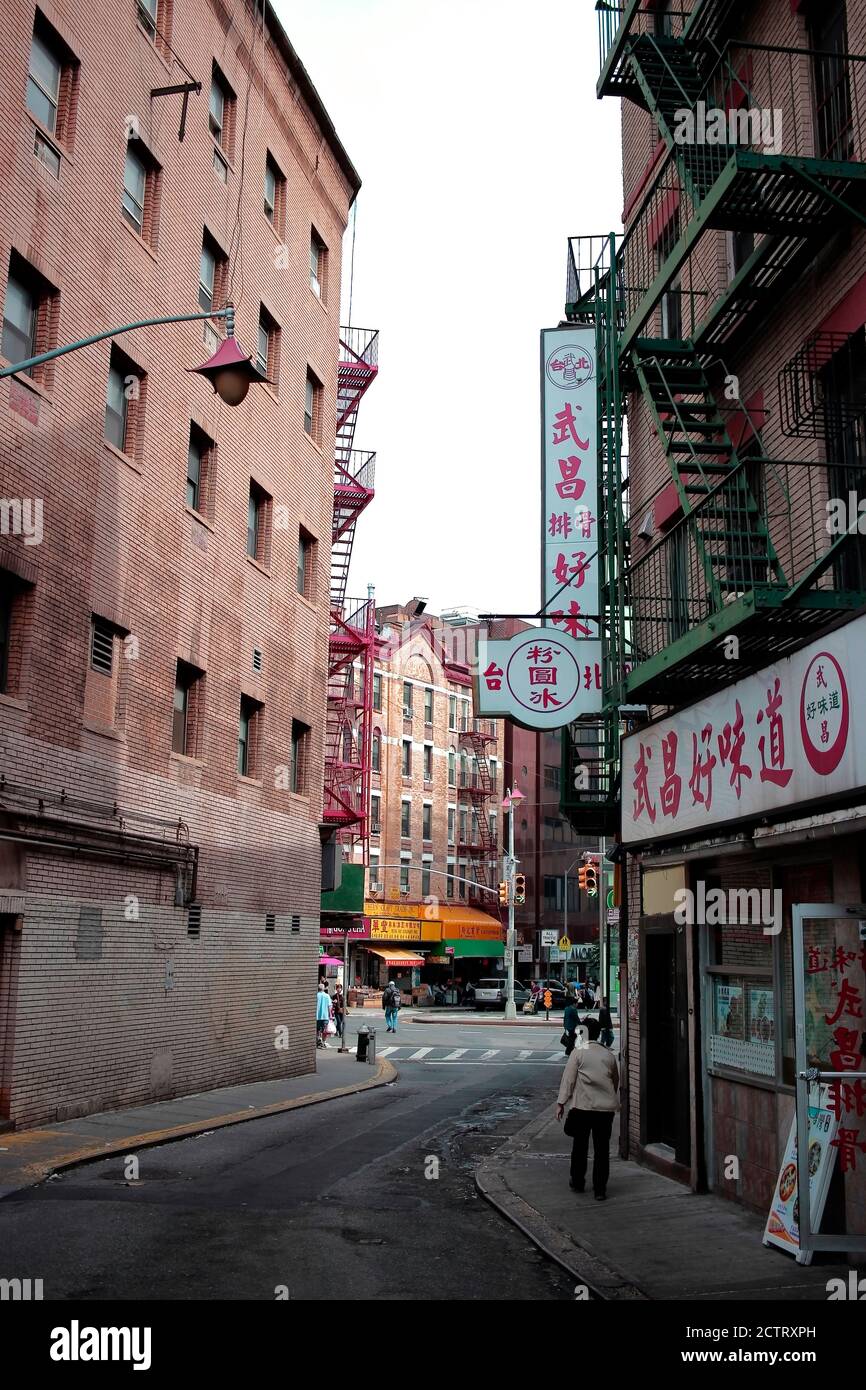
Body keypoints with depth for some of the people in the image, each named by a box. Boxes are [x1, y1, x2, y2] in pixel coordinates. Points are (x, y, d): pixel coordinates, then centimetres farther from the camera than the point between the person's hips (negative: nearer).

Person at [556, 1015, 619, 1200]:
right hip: (606, 1108, 3)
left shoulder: (578, 1053, -4)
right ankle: (600, 1189, 5)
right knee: (602, 1149, 5)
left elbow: (568, 1079, -5)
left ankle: (577, 1182, 24)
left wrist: (561, 1103, 0)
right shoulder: (609, 1055, 8)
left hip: (582, 1107, -3)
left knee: (580, 1145, 13)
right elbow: (616, 1081, 17)